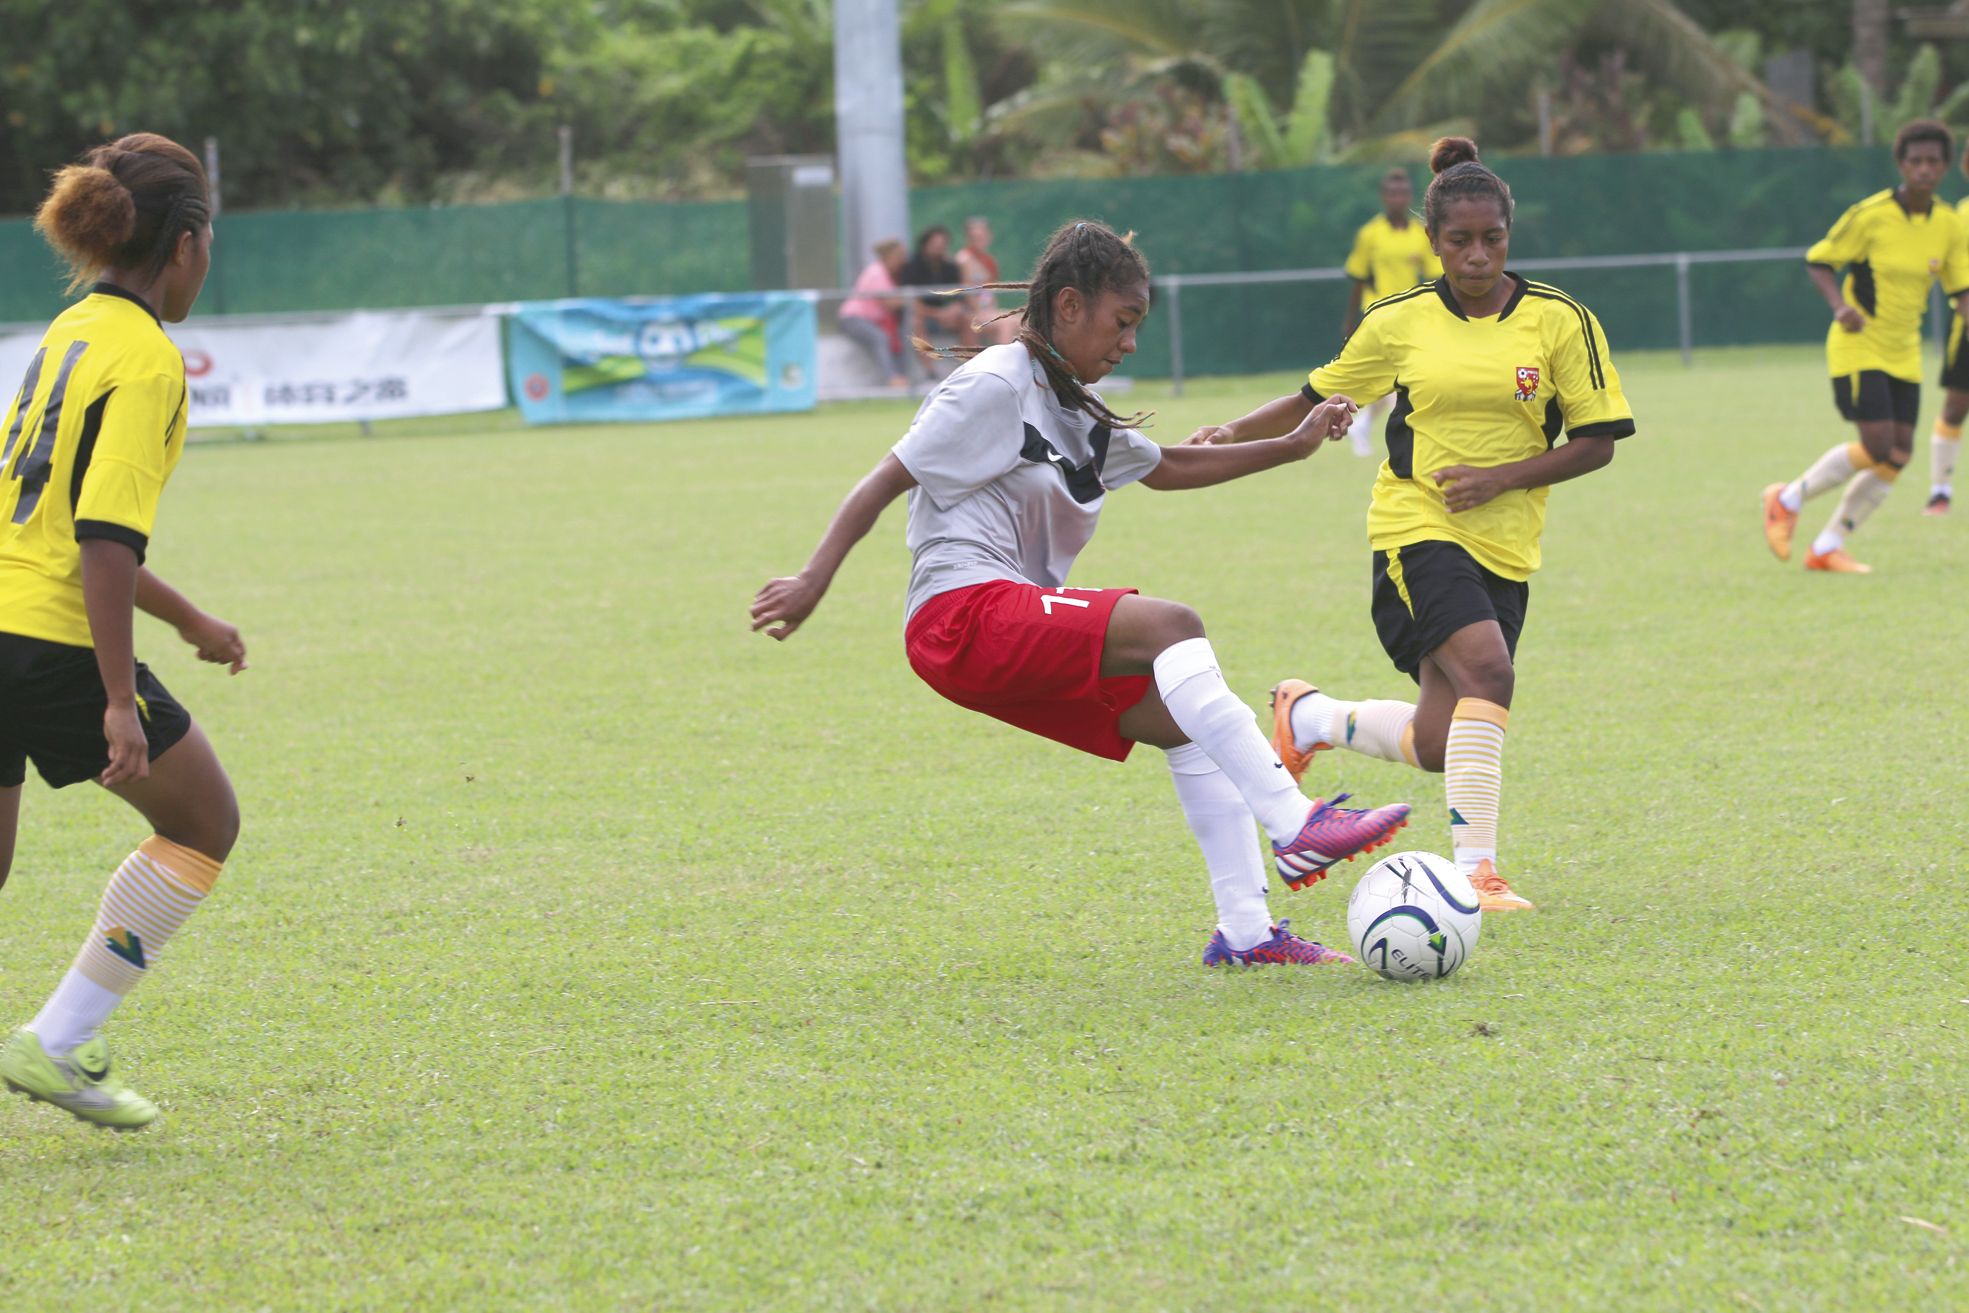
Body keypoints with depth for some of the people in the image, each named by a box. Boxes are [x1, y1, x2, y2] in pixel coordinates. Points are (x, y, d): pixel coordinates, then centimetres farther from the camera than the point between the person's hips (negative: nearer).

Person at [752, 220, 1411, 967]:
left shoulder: (1082, 412, 19)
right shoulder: (997, 387, -7)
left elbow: (1165, 468, 34)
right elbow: (887, 481, -9)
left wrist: (1292, 447, 28)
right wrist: (812, 584, -15)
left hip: (1022, 635, 10)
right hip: (961, 613, -10)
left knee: (1183, 722, 2)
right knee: (1169, 626, -24)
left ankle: (1245, 930, -1)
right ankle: (1295, 828, -31)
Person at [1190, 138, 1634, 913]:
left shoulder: (1560, 321, -1)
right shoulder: (1399, 323, 1)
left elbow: (1597, 441, 0)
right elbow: (1318, 399, 13)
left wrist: (1504, 477, -13)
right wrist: (1234, 434, -2)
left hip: (1504, 546, 3)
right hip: (1415, 526, -3)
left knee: (1437, 747, 1)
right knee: (1486, 669, -28)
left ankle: (1309, 717, 31)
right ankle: (1475, 870, -27)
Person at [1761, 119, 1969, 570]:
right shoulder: (1871, 215, -15)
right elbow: (1818, 262, -8)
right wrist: (1841, 307, -25)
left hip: (1904, 354, 6)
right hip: (1858, 347, -6)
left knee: (1898, 457, -1)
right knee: (1878, 448, -17)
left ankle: (1828, 547, 13)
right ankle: (1790, 499, 6)